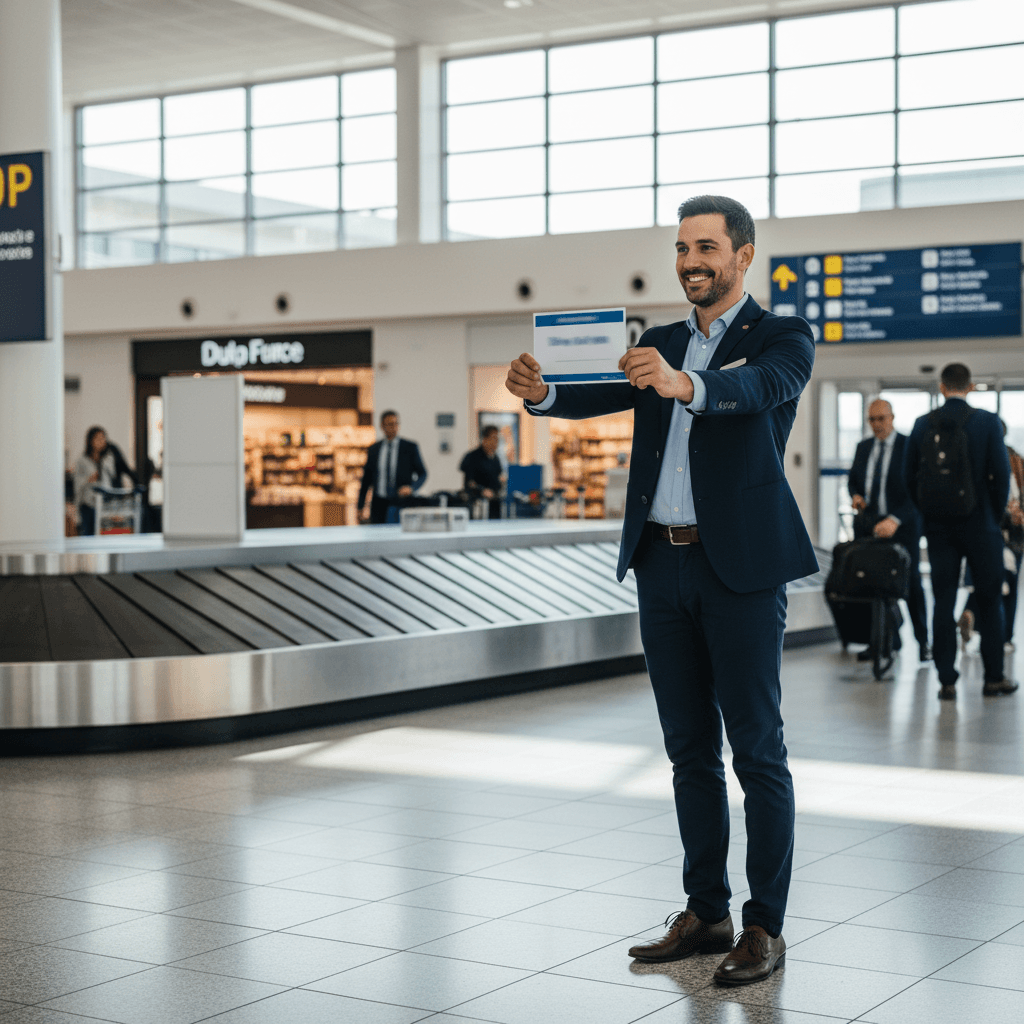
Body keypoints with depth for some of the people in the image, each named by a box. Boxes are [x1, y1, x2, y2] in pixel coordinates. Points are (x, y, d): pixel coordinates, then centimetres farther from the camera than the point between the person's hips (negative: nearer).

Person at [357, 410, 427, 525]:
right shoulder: (374, 449, 11)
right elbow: (366, 478, 15)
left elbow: (422, 474, 5)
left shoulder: (410, 447, 3)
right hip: (379, 505, 2)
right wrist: (361, 506, 13)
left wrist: (411, 488, -15)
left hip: (402, 502, -2)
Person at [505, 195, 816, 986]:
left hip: (741, 565, -6)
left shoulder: (783, 338, -2)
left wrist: (682, 384, -44)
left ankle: (766, 924, 8)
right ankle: (706, 912, 21)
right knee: (689, 748, 12)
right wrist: (542, 392, -22)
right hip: (663, 564, 6)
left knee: (757, 749, -1)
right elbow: (606, 395, 0)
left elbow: (758, 389, -24)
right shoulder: (659, 345, 16)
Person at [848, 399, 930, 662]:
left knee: (911, 581, -2)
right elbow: (852, 478, 25)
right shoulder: (863, 447, 11)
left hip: (902, 526, -4)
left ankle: (922, 642, 10)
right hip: (867, 524, 4)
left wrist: (895, 520, -28)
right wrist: (855, 495, 0)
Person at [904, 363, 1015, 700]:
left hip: (937, 525, 2)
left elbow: (909, 476, 3)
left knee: (943, 602, 4)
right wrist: (996, 515, 6)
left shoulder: (923, 424, 1)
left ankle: (946, 681, 3)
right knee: (990, 600, 9)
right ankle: (994, 677, 13)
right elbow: (1001, 473, -8)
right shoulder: (987, 422, -6)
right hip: (979, 523, -2)